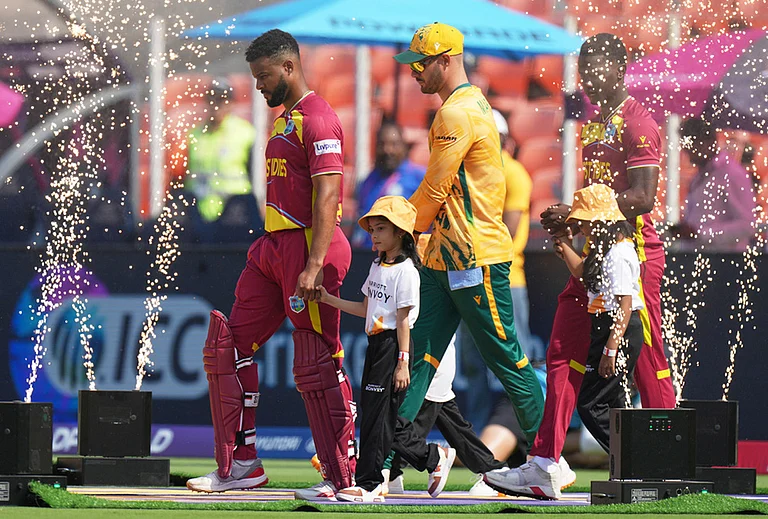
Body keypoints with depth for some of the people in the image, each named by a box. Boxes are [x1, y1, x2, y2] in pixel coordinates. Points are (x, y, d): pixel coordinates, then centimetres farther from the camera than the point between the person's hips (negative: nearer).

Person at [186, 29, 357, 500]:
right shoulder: (285, 119, 19)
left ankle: (344, 477, -3)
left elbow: (326, 197, -21)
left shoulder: (317, 119, -13)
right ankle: (241, 464, 16)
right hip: (275, 247, 11)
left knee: (317, 364, -8)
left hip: (308, 245, -10)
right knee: (229, 347, 10)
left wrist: (313, 266, -27)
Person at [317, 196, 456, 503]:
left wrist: (403, 363, -16)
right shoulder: (378, 267, 15)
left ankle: (368, 483, -4)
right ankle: (434, 458, 22)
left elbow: (404, 319, -14)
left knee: (377, 414, -8)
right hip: (375, 343, 9)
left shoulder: (405, 270, -11)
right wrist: (329, 300, 11)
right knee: (379, 415, 9)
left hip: (394, 345, -9)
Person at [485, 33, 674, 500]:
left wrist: (577, 213, -21)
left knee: (647, 361, -4)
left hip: (633, 251, -9)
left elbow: (642, 198, -19)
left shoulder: (637, 123, -9)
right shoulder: (594, 125, 19)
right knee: (563, 355, 1)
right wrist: (567, 224, 9)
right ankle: (545, 466, -1)